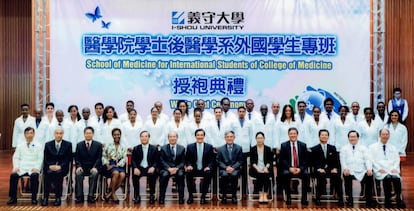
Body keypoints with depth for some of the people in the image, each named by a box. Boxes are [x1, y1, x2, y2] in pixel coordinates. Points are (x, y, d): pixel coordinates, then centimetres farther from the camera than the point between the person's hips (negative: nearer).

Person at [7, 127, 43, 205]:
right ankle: (13, 197, -15)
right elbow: (16, 157, 14)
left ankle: (34, 198, -24)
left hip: (33, 169, -2)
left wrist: (36, 168, -12)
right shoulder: (20, 146, 18)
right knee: (13, 175, -26)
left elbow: (40, 159, 4)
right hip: (21, 168, 2)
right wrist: (16, 167, -4)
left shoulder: (38, 146, 10)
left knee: (34, 176, -34)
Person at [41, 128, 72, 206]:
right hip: (50, 167, 1)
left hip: (62, 168, -1)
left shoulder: (68, 145, 6)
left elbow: (69, 159, 0)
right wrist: (50, 166, -13)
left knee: (58, 173, -34)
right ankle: (45, 197, -26)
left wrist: (60, 166, -15)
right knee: (48, 173, -31)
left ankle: (58, 198, -26)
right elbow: (45, 159, 7)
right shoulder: (48, 144, 11)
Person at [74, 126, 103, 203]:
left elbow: (99, 158, 0)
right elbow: (77, 158, 7)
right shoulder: (79, 145, 10)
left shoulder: (98, 145, 6)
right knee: (78, 174, -31)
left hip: (93, 168, -1)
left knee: (94, 174, -34)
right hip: (82, 167, 1)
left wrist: (94, 167, -16)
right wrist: (79, 166, -12)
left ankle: (91, 196, -28)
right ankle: (79, 196, -24)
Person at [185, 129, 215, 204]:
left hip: (205, 169, 0)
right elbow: (187, 160, 8)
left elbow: (212, 160, 5)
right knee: (188, 173, -31)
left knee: (209, 174, -33)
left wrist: (208, 167, -15)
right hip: (194, 169, 0)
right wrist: (189, 165, -13)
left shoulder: (209, 147, 6)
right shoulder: (190, 147, 6)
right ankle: (190, 196, -17)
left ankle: (203, 196, -18)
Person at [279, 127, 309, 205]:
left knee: (306, 174, -29)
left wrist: (300, 168, -14)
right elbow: (281, 160, -1)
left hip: (300, 169, 1)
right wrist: (289, 168, -16)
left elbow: (306, 159, 3)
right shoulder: (284, 145, 4)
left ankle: (304, 198, -21)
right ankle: (288, 197, -22)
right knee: (286, 174, -33)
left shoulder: (303, 145, 7)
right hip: (288, 169, -1)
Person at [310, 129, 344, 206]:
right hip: (320, 170, -2)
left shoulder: (333, 148, 18)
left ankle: (340, 198, -23)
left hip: (331, 169, 2)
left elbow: (336, 160, 10)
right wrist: (319, 169, -16)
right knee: (321, 176, -36)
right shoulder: (314, 149, 9)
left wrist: (335, 168, -9)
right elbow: (313, 162, 2)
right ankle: (318, 198, -24)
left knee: (337, 176, -30)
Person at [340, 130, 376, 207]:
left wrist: (369, 169, -13)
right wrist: (345, 169, -15)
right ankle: (349, 198, -21)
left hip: (361, 171, 1)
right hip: (349, 171, -1)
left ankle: (369, 199, -17)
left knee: (370, 176, -30)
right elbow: (342, 160, 6)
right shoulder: (344, 148, 17)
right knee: (347, 176, -35)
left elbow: (367, 159, 7)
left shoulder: (363, 148, 20)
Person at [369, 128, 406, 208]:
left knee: (396, 177, -33)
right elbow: (372, 160, 3)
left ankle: (398, 199, -27)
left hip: (392, 171, 3)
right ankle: (387, 200, -27)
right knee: (387, 178, -36)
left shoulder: (393, 148, 25)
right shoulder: (373, 147, 13)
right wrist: (379, 169, -11)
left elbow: (397, 160, 15)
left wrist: (395, 168, -5)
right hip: (380, 172, -3)